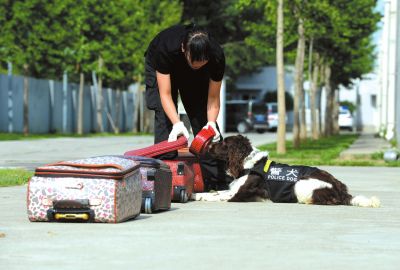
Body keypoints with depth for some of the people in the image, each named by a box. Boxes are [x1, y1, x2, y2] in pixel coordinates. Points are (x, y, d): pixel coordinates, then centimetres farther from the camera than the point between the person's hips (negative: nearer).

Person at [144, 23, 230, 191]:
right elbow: (165, 94, -39)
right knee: (165, 117, -19)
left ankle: (216, 182, -6)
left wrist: (211, 123, -41)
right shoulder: (166, 48, -43)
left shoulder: (217, 56, -35)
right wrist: (177, 124, -52)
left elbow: (213, 98, -24)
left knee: (203, 119, -8)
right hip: (160, 69, -2)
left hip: (196, 77, 2)